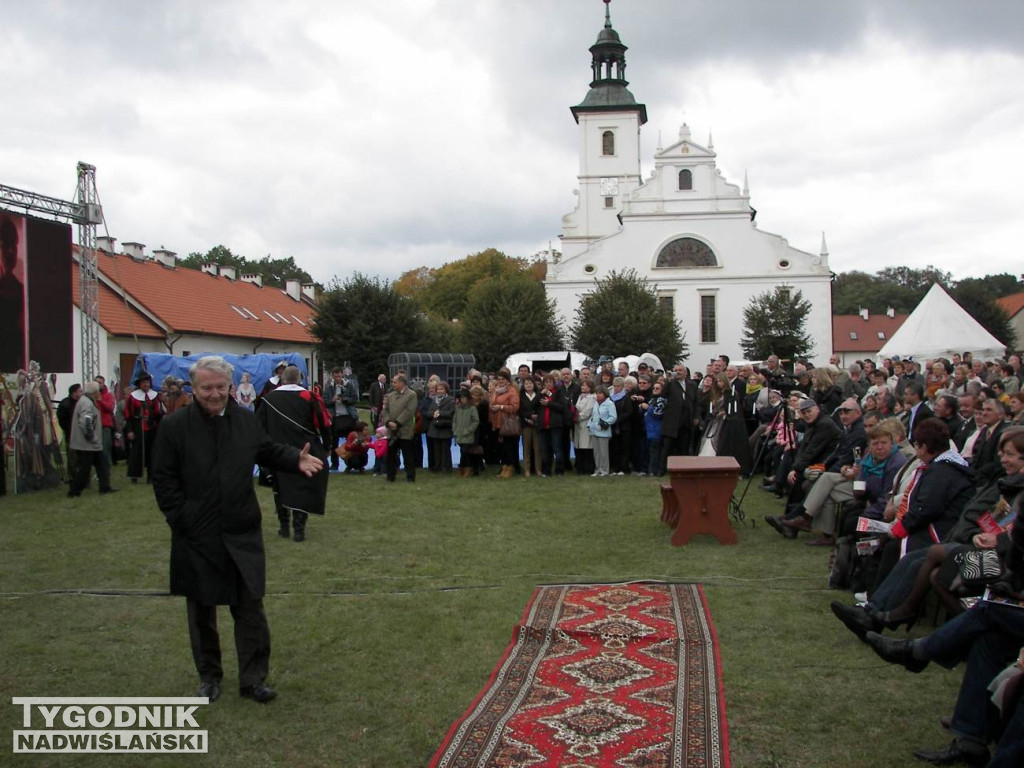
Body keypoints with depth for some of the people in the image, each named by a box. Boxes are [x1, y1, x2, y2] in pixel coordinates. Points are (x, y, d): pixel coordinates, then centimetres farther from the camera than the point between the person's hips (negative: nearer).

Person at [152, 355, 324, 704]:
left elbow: (269, 451, 14)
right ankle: (209, 676, 29)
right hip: (197, 537, -2)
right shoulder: (175, 427, -6)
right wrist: (181, 519, -10)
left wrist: (296, 459, -5)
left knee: (250, 608, 4)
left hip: (243, 535, 2)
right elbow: (164, 479, -4)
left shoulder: (247, 420, 3)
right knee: (202, 610, 13)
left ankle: (253, 679, 16)